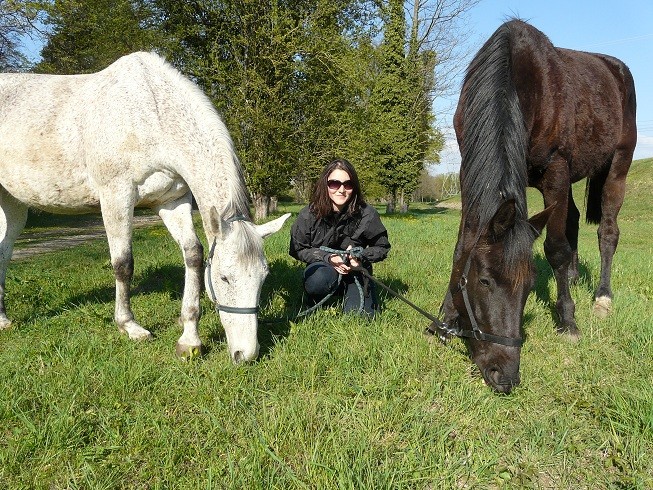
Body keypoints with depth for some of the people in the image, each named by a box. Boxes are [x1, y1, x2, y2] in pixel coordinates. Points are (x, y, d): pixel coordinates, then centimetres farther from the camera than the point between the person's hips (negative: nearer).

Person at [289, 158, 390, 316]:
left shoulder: (366, 214, -15)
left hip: (356, 272, 1)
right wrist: (328, 257, -22)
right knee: (318, 279, -36)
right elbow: (297, 249, -7)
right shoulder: (309, 215, -16)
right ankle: (321, 303, 1)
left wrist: (360, 257, -21)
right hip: (324, 266, -1)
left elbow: (382, 247, -2)